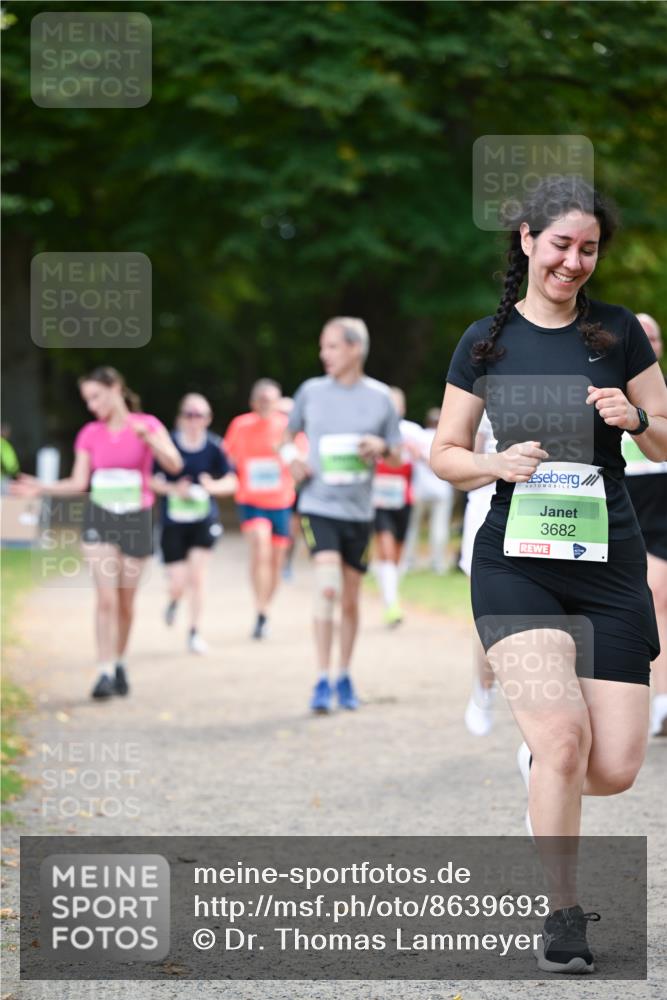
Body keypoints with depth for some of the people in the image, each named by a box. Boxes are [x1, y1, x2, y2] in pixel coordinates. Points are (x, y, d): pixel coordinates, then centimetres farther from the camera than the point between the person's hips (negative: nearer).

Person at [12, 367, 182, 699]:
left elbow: (174, 464, -16)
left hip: (135, 521, -1)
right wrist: (41, 488, -11)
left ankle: (120, 663, 28)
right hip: (99, 520, 1)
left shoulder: (147, 425, -3)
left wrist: (147, 438, -32)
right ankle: (106, 672, -12)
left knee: (125, 602, 7)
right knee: (106, 598, -12)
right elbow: (78, 483, 4)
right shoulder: (90, 434, 4)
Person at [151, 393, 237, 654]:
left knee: (197, 576, -9)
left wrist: (212, 486, -20)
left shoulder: (214, 446, -5)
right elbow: (151, 480, -3)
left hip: (204, 520, 1)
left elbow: (231, 483, 0)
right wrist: (173, 489, -20)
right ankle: (174, 601, 37)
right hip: (173, 522, -1)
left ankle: (194, 633, 7)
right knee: (179, 583, -2)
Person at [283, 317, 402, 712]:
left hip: (359, 510, 2)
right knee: (326, 588, -18)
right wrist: (292, 458, -6)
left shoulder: (380, 397, 2)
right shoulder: (311, 391, 2)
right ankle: (323, 681, -14)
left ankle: (345, 678, 26)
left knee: (350, 598, 10)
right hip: (319, 506, -2)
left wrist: (382, 447, -13)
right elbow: (289, 436, 15)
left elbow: (398, 455, 9)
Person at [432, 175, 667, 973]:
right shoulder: (486, 341, 5)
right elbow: (445, 454, 11)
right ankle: (563, 916, -4)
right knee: (564, 736, -20)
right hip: (516, 564, -1)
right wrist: (497, 464, -10)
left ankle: (540, 767, 34)